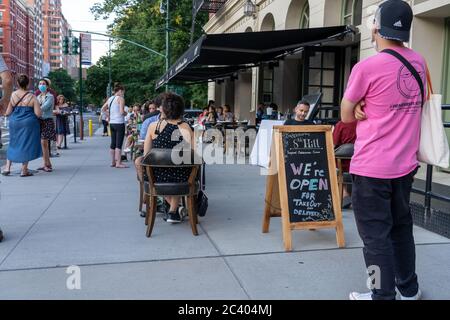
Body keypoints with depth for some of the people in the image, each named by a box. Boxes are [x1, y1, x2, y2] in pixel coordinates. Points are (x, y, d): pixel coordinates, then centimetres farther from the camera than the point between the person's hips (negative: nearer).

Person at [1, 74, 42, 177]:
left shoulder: (12, 95, -1)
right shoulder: (32, 97, -8)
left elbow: (7, 113, 2)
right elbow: (38, 114, -11)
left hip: (14, 122, 3)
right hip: (29, 123, -3)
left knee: (14, 144, 19)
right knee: (27, 145, 6)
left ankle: (7, 167, 16)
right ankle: (24, 170, 7)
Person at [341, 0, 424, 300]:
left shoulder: (366, 67, -14)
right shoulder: (419, 62, 6)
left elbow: (346, 116, -4)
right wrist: (368, 106, 1)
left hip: (372, 167, -7)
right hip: (405, 163, 7)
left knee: (375, 234, 4)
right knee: (401, 227, 20)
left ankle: (383, 295, 12)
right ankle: (409, 289, 33)